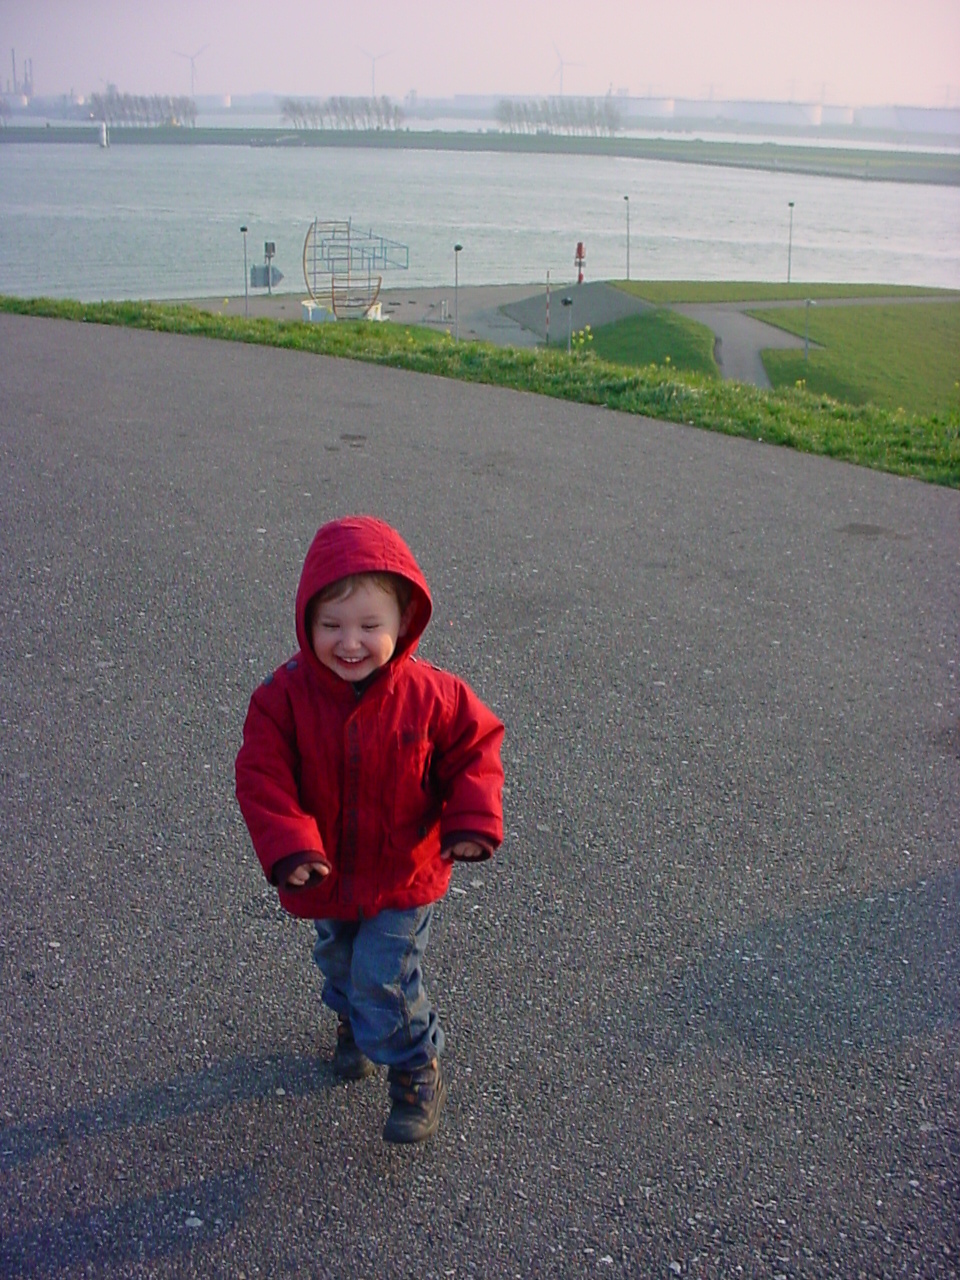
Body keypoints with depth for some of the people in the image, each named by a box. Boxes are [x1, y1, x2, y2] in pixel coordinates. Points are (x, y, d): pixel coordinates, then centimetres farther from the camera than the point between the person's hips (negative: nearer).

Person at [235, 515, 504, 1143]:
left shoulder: (431, 695, -19)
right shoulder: (285, 695, -19)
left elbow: (476, 746, -8)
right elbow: (261, 774, -20)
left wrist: (473, 820, -21)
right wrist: (288, 845, -33)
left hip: (404, 877, -3)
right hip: (327, 875, 3)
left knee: (385, 983, -3)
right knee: (339, 963, 27)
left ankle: (418, 1075, 24)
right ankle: (353, 1023, 60)